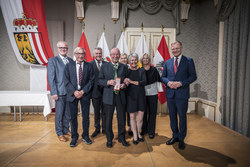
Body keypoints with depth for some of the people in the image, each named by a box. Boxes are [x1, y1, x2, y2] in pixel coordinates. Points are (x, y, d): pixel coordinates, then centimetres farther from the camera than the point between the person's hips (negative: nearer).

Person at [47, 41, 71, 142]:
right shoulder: (52, 60, -2)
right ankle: (59, 133, 22)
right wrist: (54, 92, -13)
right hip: (60, 92, -4)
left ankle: (66, 130, 32)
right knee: (59, 114, 5)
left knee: (68, 113, 14)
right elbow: (51, 78, -7)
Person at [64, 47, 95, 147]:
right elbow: (66, 80, -1)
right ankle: (74, 137, 23)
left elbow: (91, 80, -1)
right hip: (72, 94, 0)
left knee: (86, 116, 8)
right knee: (73, 117, 7)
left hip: (85, 94, 0)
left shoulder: (89, 66, 3)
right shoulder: (69, 65, 4)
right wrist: (74, 91, -12)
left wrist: (83, 91, -11)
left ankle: (85, 135, 26)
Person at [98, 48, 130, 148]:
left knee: (122, 119, 10)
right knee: (108, 119, 8)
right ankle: (109, 139, 27)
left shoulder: (124, 67, 9)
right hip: (109, 96, -1)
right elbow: (100, 80, 2)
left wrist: (124, 84, -9)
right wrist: (108, 82, -16)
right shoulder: (104, 66, 6)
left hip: (121, 96, 2)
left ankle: (121, 138, 30)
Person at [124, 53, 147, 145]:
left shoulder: (142, 70, 6)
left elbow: (144, 81, -8)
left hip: (141, 95, 1)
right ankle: (135, 135, 20)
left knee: (140, 117, 5)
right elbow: (124, 83, 4)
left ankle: (138, 133, 28)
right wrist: (125, 83, -19)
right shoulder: (127, 71, 5)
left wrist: (132, 82, -16)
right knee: (132, 116, 4)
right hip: (131, 96, -1)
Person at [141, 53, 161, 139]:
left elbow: (159, 79, 2)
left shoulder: (154, 69, 2)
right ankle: (144, 130, 26)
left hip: (153, 94, -1)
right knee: (143, 112, 10)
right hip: (143, 94, 1)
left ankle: (151, 131, 17)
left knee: (152, 113, 4)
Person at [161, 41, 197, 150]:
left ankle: (181, 139, 23)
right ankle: (175, 136, 32)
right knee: (172, 116, 14)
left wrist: (181, 83, -18)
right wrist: (168, 82, -10)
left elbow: (193, 76, -5)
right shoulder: (167, 62, 10)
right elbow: (163, 77, 11)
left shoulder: (189, 61, 0)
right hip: (170, 94, 4)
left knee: (182, 117, 6)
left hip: (182, 94, -3)